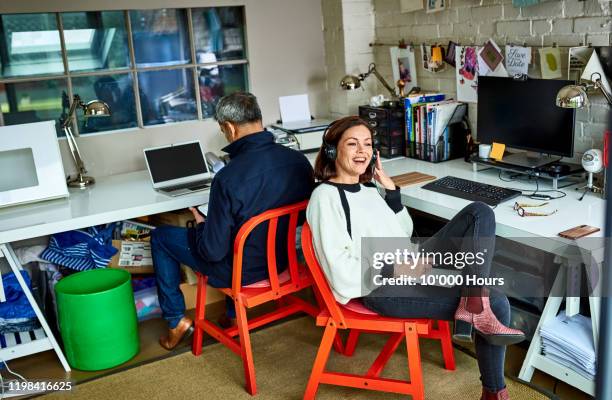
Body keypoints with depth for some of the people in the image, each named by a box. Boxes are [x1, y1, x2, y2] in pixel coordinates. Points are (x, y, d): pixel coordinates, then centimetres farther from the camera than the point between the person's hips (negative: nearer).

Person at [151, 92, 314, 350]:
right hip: (286, 258, 6)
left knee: (160, 237, 16)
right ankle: (234, 314, 40)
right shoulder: (300, 161, -14)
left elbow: (213, 251, -23)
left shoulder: (228, 177, -31)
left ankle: (176, 321, 23)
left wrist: (201, 224, 0)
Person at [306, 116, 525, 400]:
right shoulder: (325, 196, -11)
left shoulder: (366, 188, 16)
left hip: (408, 267, 9)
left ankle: (475, 304, -22)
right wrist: (395, 269, -20)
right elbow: (340, 272, -18)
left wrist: (391, 190, 9)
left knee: (480, 213, -9)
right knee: (496, 304, -16)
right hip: (383, 289, -9)